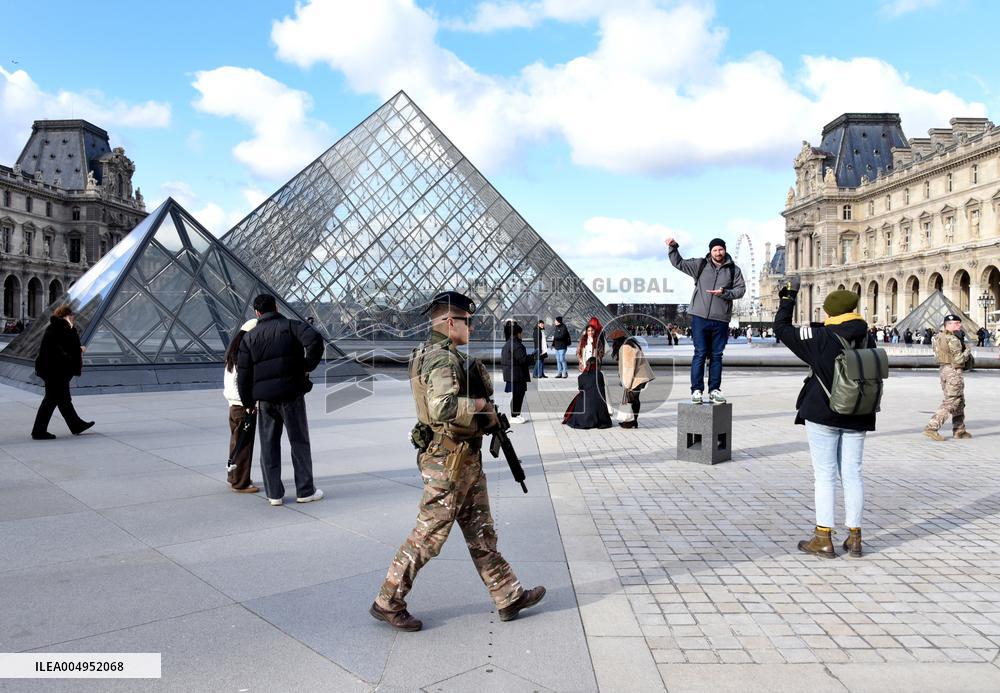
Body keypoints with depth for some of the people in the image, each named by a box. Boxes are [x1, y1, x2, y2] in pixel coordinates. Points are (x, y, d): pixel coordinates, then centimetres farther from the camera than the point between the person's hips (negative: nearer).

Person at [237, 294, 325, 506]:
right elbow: (315, 340, -21)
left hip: (265, 398, 3)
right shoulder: (291, 326, 0)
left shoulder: (249, 337, 8)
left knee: (269, 445, 11)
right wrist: (307, 366, -8)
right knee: (299, 442, 7)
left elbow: (243, 373, 5)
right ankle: (305, 491, 12)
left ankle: (274, 494, 13)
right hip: (291, 393, -2)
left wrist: (248, 402, 13)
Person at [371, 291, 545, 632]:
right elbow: (442, 407, -35)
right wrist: (478, 404, -20)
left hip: (465, 461, 10)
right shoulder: (442, 358, -20)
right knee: (429, 534, 1)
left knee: (481, 533, 16)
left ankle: (509, 597, 27)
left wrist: (486, 414, 9)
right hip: (448, 462, -10)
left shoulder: (443, 354, 13)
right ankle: (387, 602, 15)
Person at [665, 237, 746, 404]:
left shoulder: (734, 270, 9)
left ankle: (714, 389, 16)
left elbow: (741, 289, 5)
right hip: (700, 317, -1)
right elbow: (678, 263, 10)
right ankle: (697, 389, 1)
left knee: (716, 355, 8)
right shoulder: (700, 264, 7)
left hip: (721, 320, 2)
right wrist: (673, 248, -5)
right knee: (700, 354, -2)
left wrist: (724, 293, -11)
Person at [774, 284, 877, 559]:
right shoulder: (868, 339, 2)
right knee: (852, 474, 10)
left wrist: (787, 298, 3)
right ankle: (854, 538, 16)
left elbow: (782, 328, -6)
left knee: (825, 474, 1)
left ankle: (824, 539, 4)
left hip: (823, 415, -5)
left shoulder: (822, 338, -13)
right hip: (857, 419, 5)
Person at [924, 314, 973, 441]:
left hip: (943, 369, 9)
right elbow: (958, 360, -20)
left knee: (960, 401, 19)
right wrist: (968, 351, -4)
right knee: (950, 402, -6)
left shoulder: (938, 337, 10)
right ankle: (931, 428, -12)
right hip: (954, 371, -9)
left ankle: (959, 430, 24)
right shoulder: (952, 340, -18)